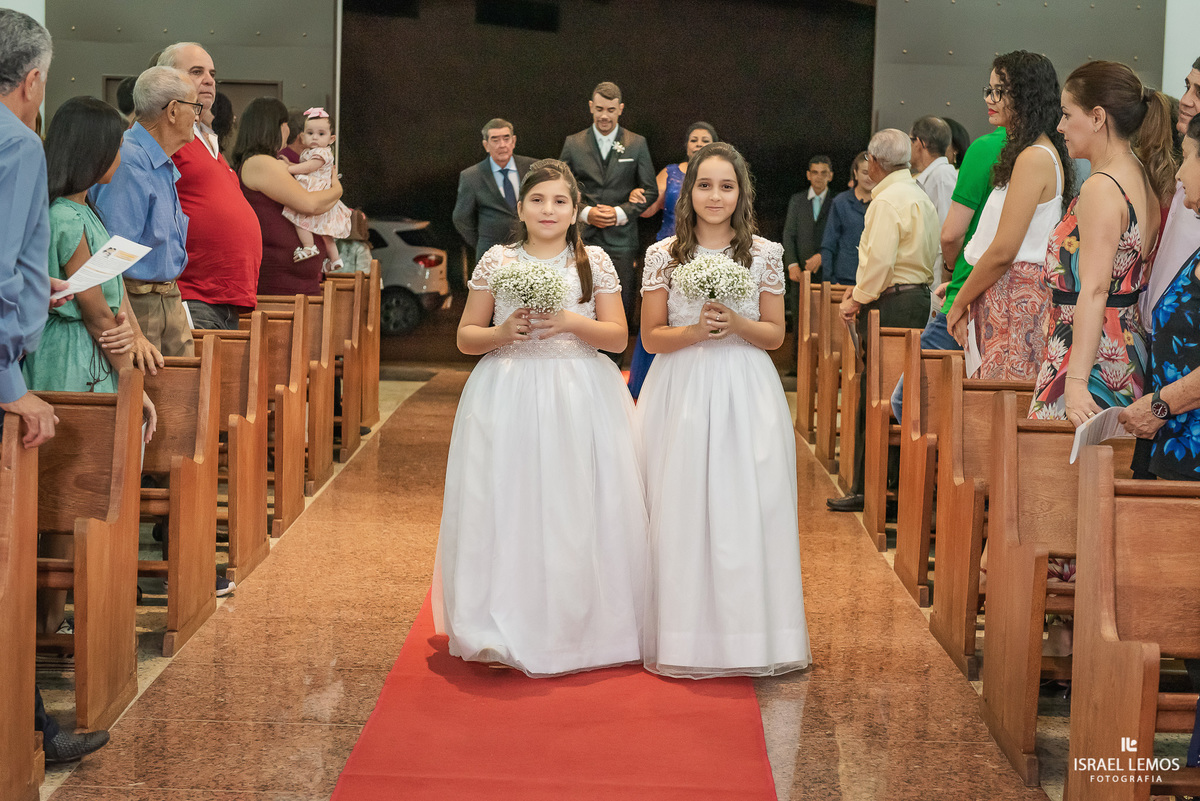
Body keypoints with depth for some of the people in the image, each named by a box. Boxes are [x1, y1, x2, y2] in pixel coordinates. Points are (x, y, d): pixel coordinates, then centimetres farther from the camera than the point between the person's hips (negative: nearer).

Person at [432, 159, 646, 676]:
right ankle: (506, 629, 2)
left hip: (581, 400, 0)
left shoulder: (595, 262, 7)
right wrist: (502, 333, -11)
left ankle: (578, 627, 12)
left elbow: (619, 337, 4)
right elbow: (465, 337, 9)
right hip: (508, 398, 0)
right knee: (507, 509, -5)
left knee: (577, 511, -2)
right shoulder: (497, 261, 7)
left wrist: (572, 322, -13)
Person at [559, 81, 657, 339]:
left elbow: (650, 191, 6)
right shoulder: (573, 144, 7)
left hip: (621, 242, 0)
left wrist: (620, 213, -9)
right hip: (582, 240, 0)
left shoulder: (637, 144, 6)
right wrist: (585, 213, -9)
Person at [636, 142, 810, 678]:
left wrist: (737, 324, -13)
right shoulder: (663, 255, 3)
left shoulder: (765, 254, 4)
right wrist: (696, 331, -14)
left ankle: (746, 634, 9)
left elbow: (775, 334, 6)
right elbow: (651, 336, 4)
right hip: (681, 393, 0)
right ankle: (683, 637, 7)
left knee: (744, 509, -2)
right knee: (681, 511, -1)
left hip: (745, 393, 0)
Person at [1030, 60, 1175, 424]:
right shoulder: (1142, 179, 14)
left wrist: (1076, 382, -23)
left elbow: (1094, 292, -20)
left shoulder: (1101, 189, -14)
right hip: (1128, 350, 9)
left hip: (1093, 355, -9)